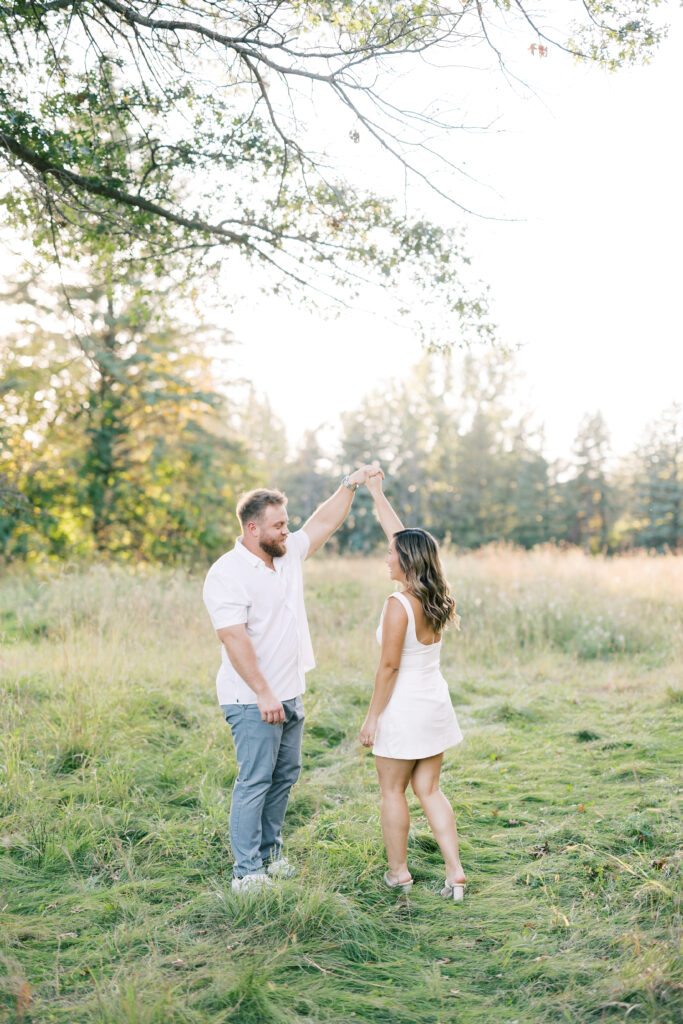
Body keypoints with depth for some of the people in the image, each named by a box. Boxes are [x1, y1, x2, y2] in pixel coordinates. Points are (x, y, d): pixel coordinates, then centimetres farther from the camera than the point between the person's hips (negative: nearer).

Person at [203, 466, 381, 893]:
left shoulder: (288, 555, 7)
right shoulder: (227, 574, -17)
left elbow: (324, 522, 19)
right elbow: (234, 638, -23)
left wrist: (350, 484, 12)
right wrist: (263, 694, -25)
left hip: (290, 694, 9)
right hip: (253, 700, -8)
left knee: (285, 776, 15)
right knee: (255, 782, -5)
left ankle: (269, 854, 28)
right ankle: (246, 873, 3)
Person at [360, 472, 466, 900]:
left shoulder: (399, 604, -20)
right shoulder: (435, 598, 3)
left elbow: (389, 666, -19)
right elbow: (402, 534, 12)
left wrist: (372, 716, -10)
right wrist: (377, 494, 20)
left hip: (404, 706, -7)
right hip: (435, 701, 8)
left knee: (392, 791, 10)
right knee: (429, 789, 15)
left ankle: (398, 872, 22)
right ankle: (455, 872, 11)